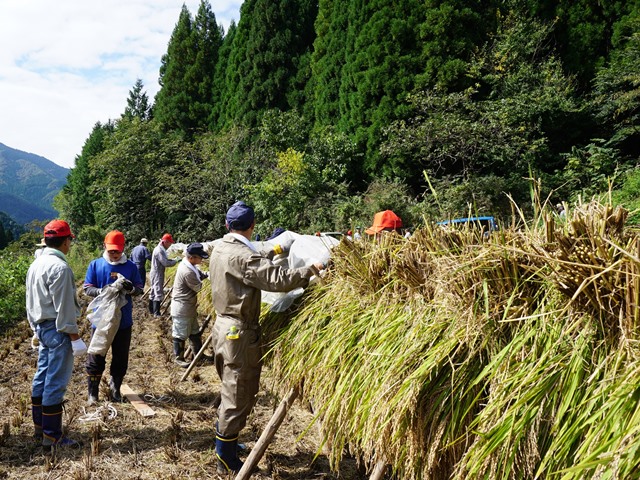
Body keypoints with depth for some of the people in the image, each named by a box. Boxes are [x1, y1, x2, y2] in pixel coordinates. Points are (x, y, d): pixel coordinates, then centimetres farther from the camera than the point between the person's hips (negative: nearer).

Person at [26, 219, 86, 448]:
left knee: (42, 378, 16)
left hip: (42, 327, 10)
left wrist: (36, 330, 24)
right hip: (58, 329, -10)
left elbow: (31, 302, 18)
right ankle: (52, 436, 3)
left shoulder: (36, 264, 11)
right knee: (56, 382, -4)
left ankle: (39, 427, 27)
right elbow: (64, 307, -20)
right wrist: (74, 336, -15)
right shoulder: (60, 267, -19)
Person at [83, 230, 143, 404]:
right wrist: (102, 291, -21)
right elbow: (87, 288, -1)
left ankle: (115, 388, 28)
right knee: (96, 357, 6)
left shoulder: (130, 266, 1)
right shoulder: (95, 265, -1)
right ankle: (92, 393, 20)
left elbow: (140, 289, 4)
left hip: (124, 320, 1)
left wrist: (130, 288, -20)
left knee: (121, 357, 11)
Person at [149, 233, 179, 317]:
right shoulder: (159, 251, -21)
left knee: (154, 292, 17)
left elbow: (164, 260, 14)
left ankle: (151, 310, 27)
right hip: (157, 275, -10)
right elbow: (166, 263, -26)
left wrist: (173, 260, 1)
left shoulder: (160, 249, 11)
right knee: (158, 293, -9)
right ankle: (156, 313, -7)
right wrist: (176, 261, -14)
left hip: (156, 274, 10)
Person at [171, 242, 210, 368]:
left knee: (195, 331, 20)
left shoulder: (188, 264, 0)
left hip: (189, 306, 10)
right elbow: (199, 287, -18)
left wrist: (207, 274, -8)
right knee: (180, 334, 6)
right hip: (181, 307, -10)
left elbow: (199, 273, 11)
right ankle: (179, 358, 20)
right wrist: (208, 278, -3)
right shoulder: (187, 272, -29)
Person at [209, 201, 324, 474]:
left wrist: (271, 253, 26)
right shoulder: (243, 256, -22)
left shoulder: (219, 250, 7)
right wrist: (312, 269, -17)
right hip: (240, 332, -10)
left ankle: (225, 440, 37)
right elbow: (278, 279, -29)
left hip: (224, 326, 10)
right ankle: (226, 461, 13)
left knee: (232, 389, 22)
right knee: (238, 395, 2)